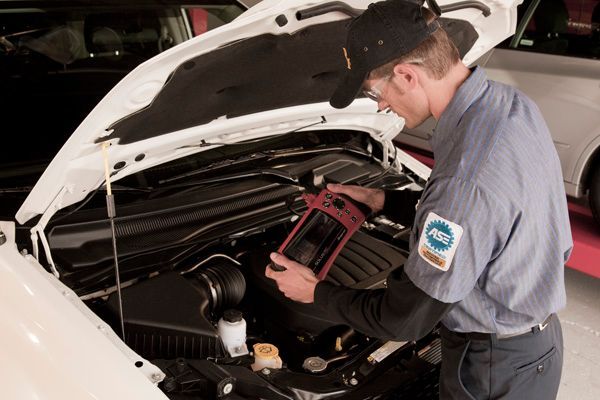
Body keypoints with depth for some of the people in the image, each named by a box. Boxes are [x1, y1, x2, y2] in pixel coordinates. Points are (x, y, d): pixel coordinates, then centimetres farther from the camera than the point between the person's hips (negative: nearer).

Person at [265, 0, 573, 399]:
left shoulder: (467, 180, -38)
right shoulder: (511, 103, -8)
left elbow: (404, 320, -26)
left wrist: (316, 292, -12)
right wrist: (385, 201, 7)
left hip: (496, 366, -8)